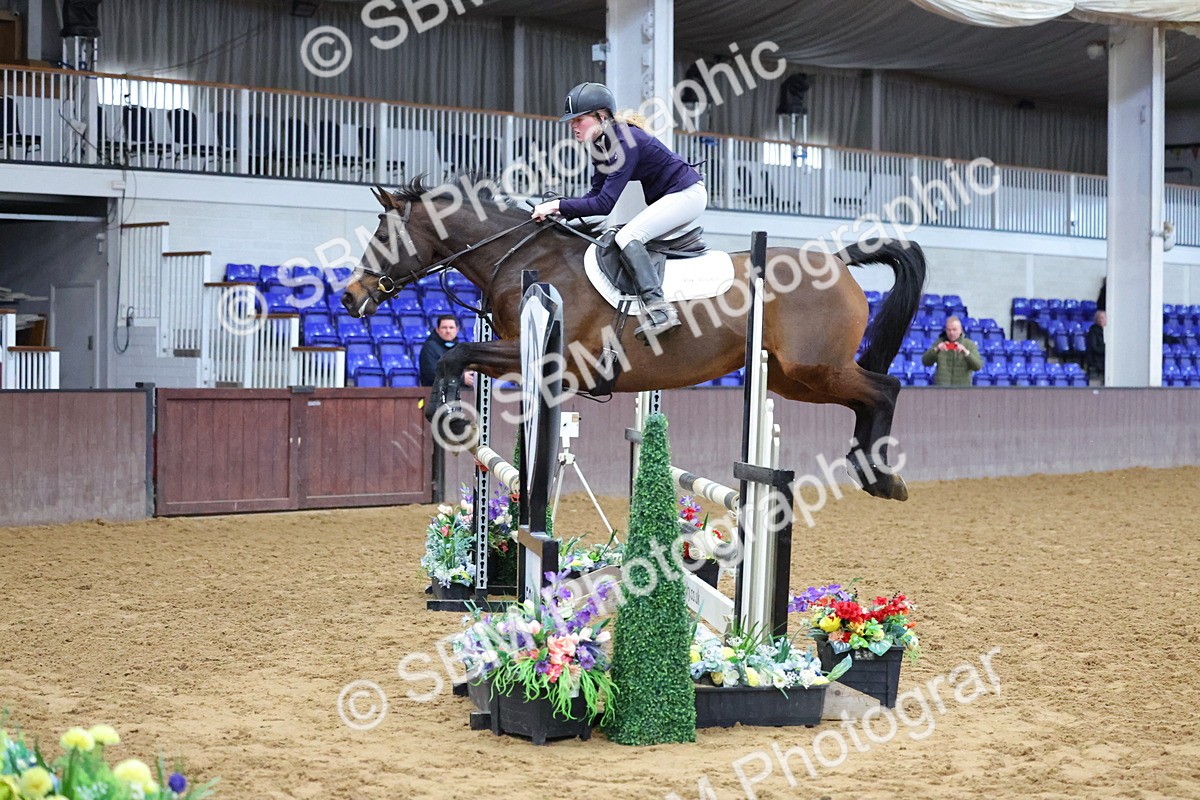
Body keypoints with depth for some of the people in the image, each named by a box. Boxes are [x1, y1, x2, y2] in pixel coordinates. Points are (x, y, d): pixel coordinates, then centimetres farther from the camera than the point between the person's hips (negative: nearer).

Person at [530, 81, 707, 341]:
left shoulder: (624, 142, -25)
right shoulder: (600, 144, 4)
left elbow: (604, 204, -28)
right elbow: (597, 193, 5)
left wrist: (559, 204, -25)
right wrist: (560, 212, -8)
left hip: (687, 193, -10)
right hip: (667, 199, 11)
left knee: (627, 236, -22)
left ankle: (659, 310, -30)